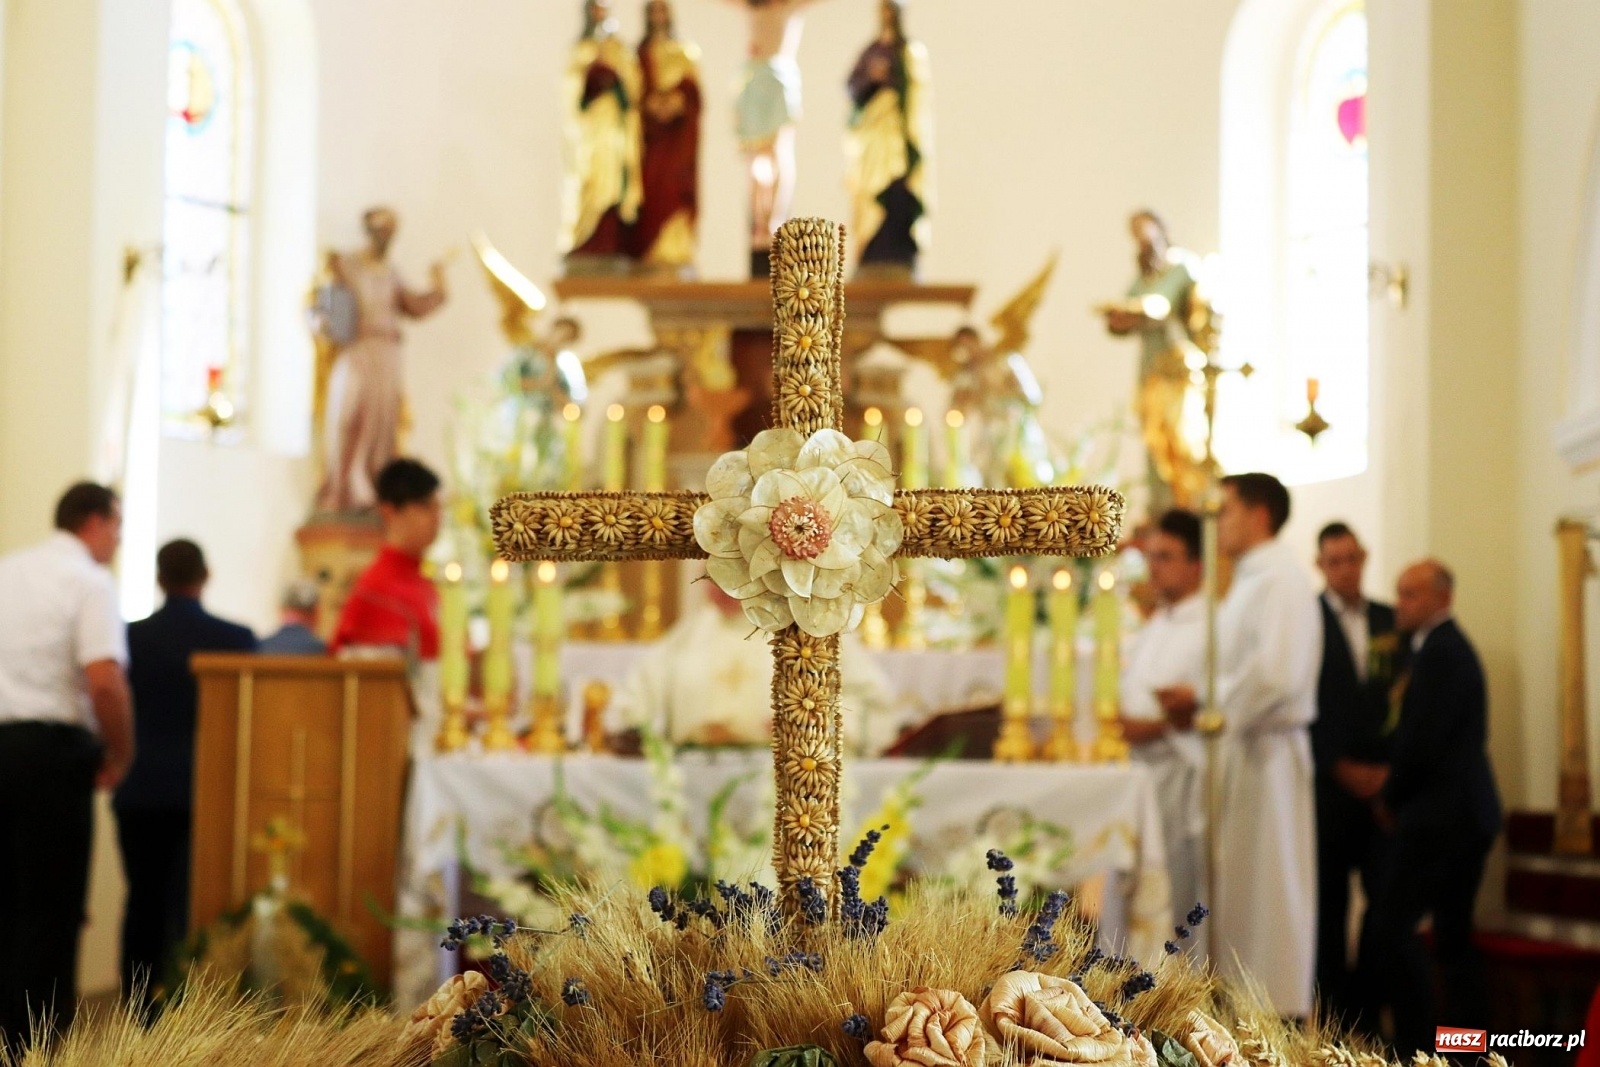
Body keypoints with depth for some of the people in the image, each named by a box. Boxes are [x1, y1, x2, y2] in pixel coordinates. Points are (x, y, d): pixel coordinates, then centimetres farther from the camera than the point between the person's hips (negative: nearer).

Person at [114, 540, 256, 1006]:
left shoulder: (129, 638, -2)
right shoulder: (236, 638, -6)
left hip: (140, 791, 2)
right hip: (210, 790, -2)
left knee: (144, 903, 10)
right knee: (196, 907, 2)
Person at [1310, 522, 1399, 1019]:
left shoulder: (1391, 622, 12)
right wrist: (1342, 768, -9)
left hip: (1384, 783, 3)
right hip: (1329, 785, -3)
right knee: (1329, 898, 1)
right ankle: (1334, 1003, 8)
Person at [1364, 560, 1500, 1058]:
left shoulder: (1439, 653, -15)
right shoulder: (1451, 647, 17)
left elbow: (1421, 740, -20)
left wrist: (1390, 799, -6)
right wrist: (1398, 795, 11)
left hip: (1440, 813, -11)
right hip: (1468, 811, 11)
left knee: (1389, 925, -10)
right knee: (1453, 934, 13)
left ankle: (1418, 1044, -9)